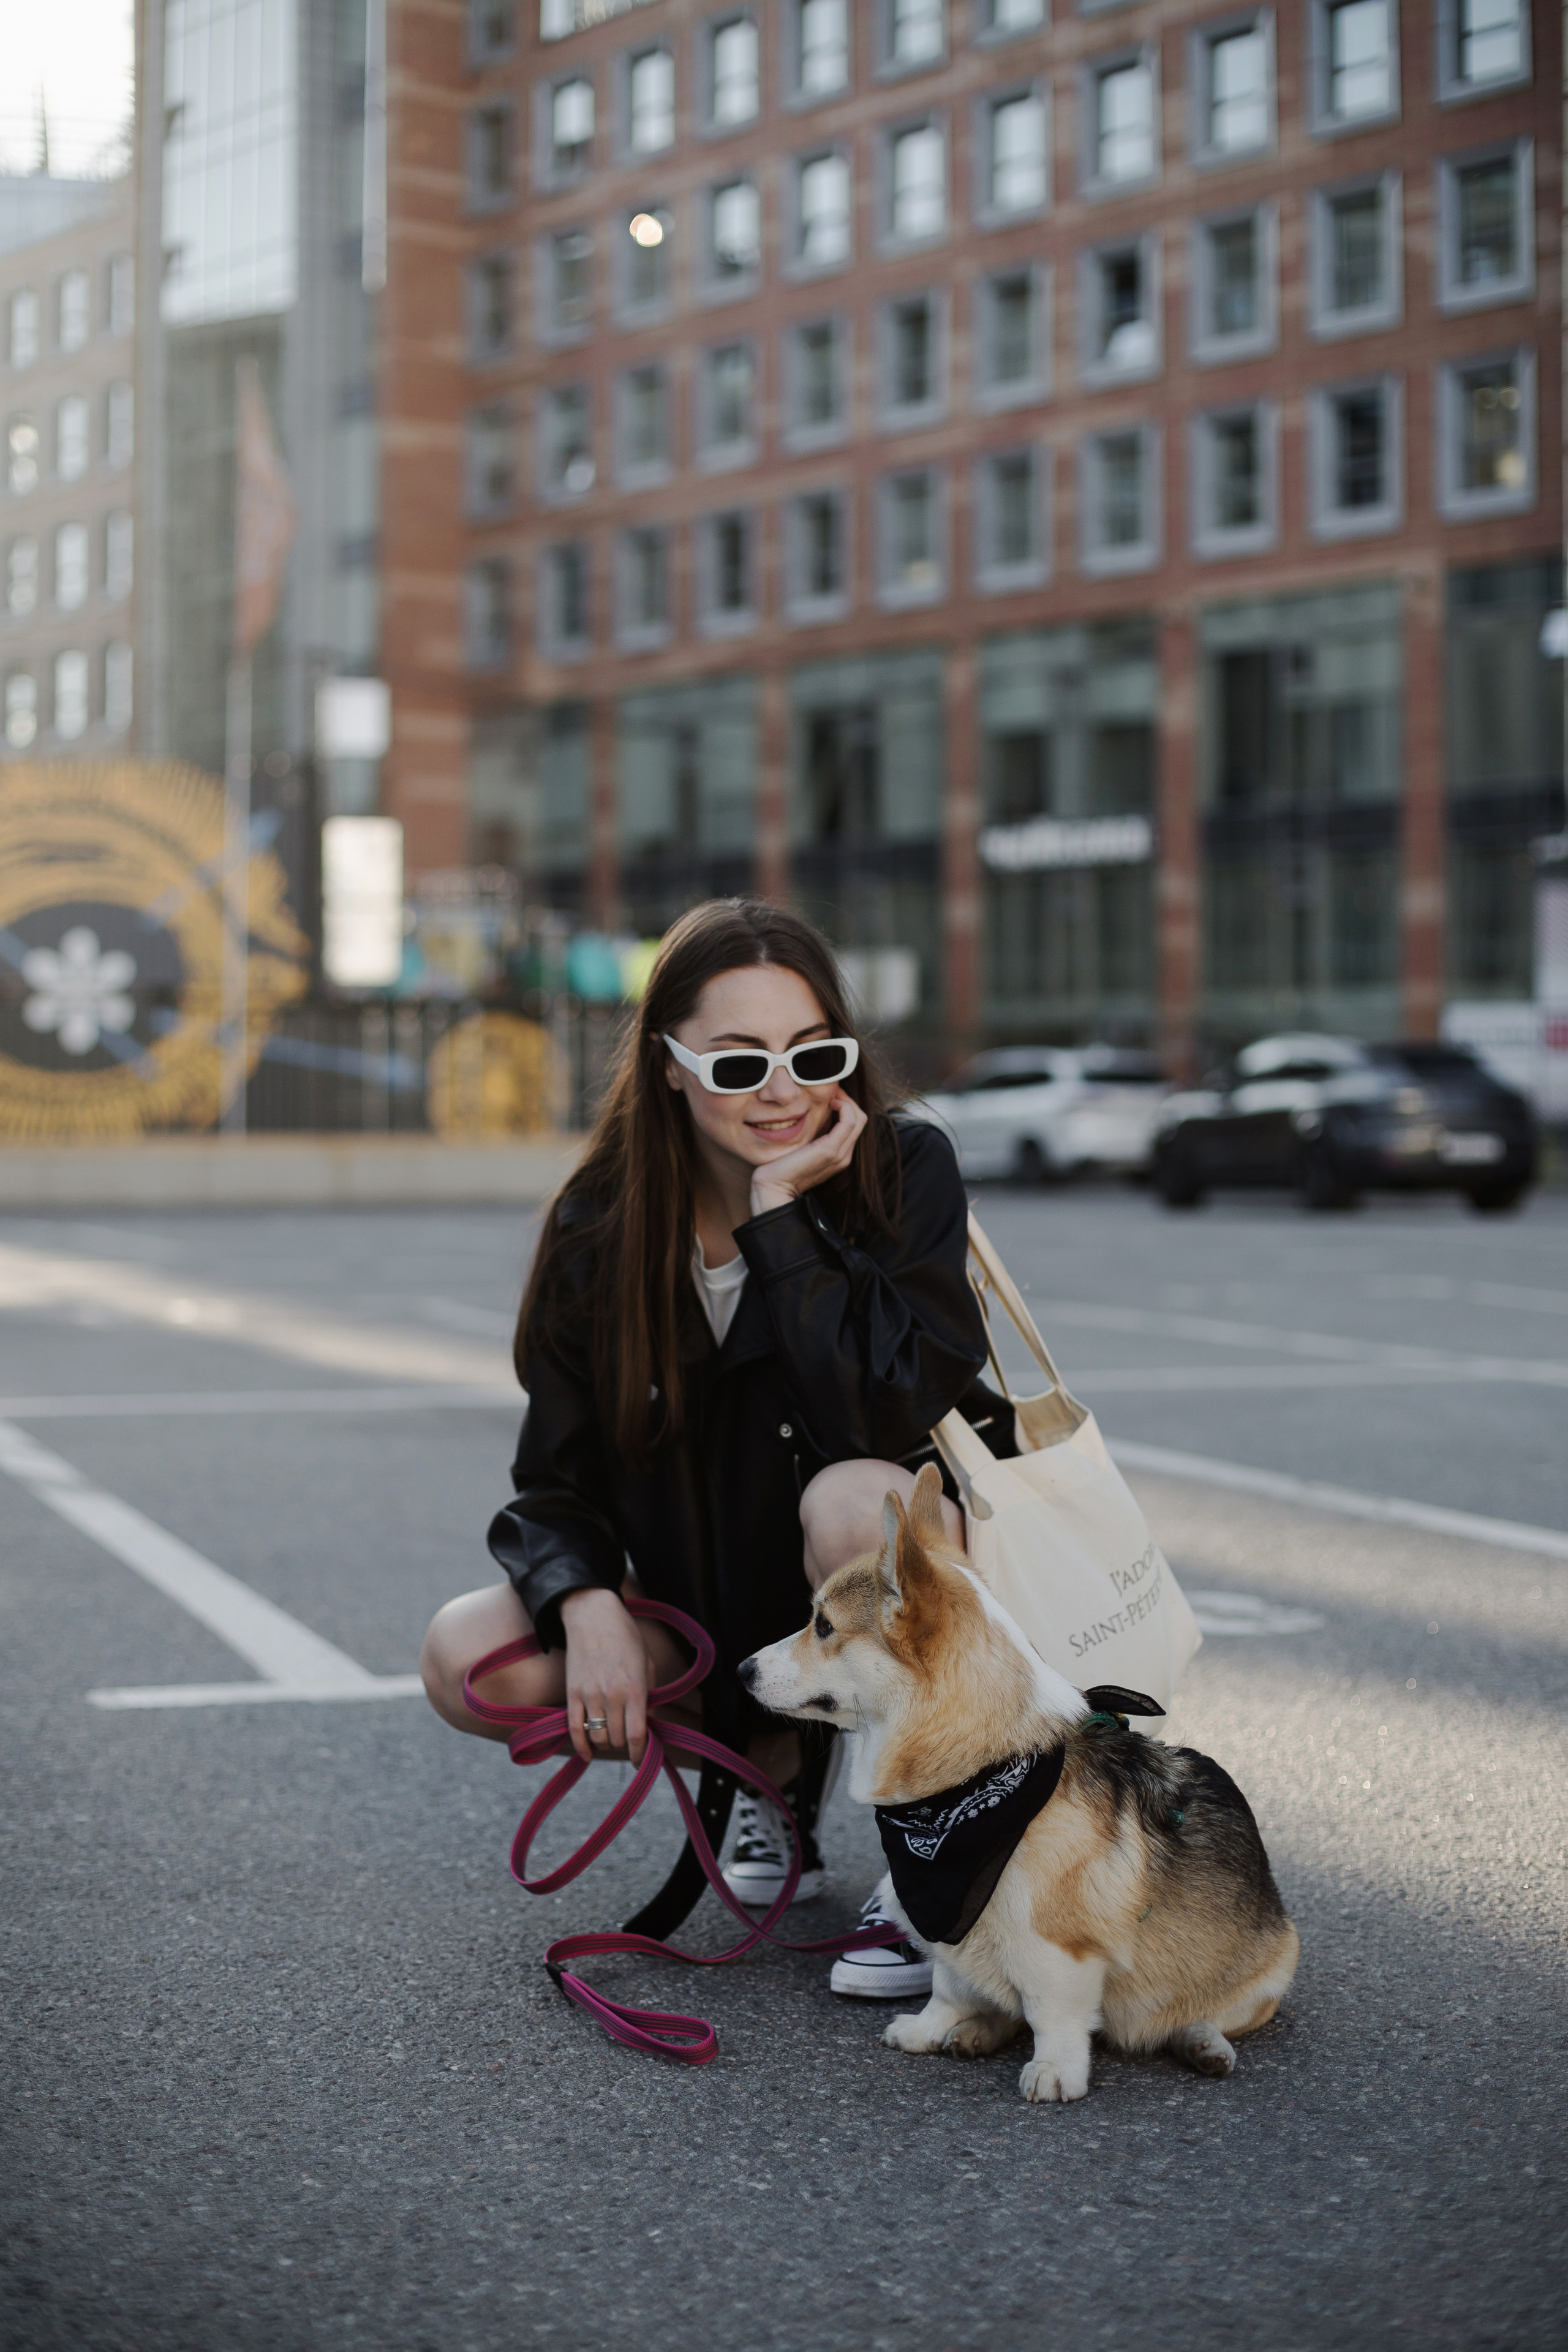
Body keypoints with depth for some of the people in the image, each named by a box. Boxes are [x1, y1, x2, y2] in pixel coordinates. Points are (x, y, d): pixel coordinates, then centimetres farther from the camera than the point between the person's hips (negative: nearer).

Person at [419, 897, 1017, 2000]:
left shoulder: (905, 1167, -16)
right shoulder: (601, 1228, -8)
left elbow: (886, 1416, -29)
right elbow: (556, 1479, -5)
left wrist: (785, 1214, -29)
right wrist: (589, 1608, -25)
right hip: (713, 1615, 4)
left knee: (854, 1498, -37)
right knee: (472, 1661, -17)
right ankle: (778, 1768, 8)